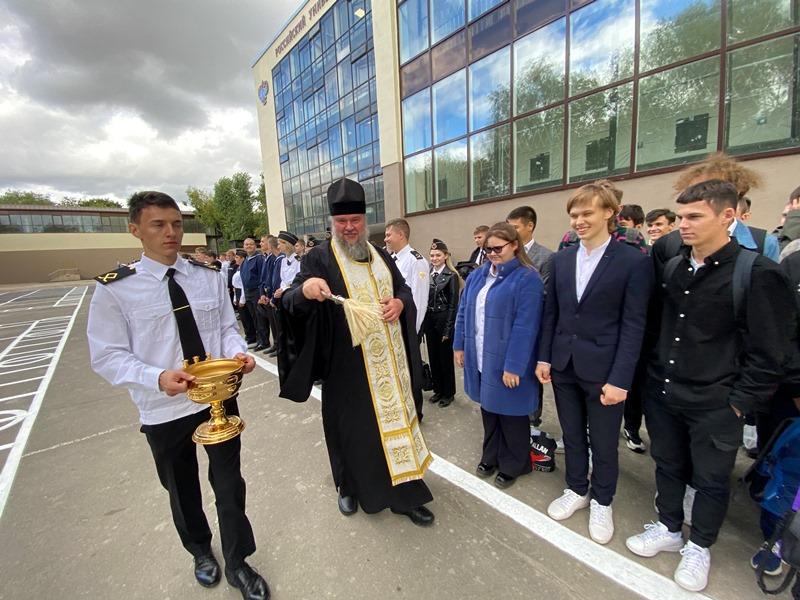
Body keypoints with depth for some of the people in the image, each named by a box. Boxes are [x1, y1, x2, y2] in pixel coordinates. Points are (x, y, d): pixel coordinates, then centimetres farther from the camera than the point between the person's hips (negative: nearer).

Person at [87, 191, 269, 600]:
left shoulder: (209, 277, -2)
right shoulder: (114, 289, -11)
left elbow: (227, 327, 3)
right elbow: (107, 356, -10)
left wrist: (238, 352, -19)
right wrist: (157, 378, -27)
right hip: (163, 409, -1)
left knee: (229, 485, 14)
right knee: (182, 490, 23)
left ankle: (237, 564, 39)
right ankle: (200, 551, 53)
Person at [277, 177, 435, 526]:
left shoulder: (380, 255, 9)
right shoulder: (319, 259, -6)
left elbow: (404, 288, 16)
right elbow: (292, 304, -15)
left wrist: (399, 303, -8)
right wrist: (304, 290, -38)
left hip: (389, 361, 5)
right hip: (348, 365, -4)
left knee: (397, 420, 12)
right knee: (352, 427, 12)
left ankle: (405, 494, 30)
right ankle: (350, 487, 39)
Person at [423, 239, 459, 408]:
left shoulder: (451, 276, -9)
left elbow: (453, 305, -9)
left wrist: (448, 329, -11)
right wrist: (423, 321, 3)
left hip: (443, 320, -5)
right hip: (429, 320, 5)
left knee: (445, 358, 7)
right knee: (433, 357, 14)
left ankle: (448, 392, 24)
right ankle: (438, 389, 31)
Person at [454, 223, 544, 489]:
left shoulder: (527, 279, -14)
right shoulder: (477, 276, 7)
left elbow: (524, 327, -19)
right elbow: (464, 313, 11)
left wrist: (513, 367, -20)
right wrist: (460, 346, 9)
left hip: (506, 363, -6)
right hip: (480, 359, 6)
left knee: (510, 413, 11)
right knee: (488, 409, 19)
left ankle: (512, 465, 32)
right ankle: (491, 456, 39)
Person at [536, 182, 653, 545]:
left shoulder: (634, 262, -9)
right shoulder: (561, 259, 4)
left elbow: (633, 325, -10)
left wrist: (620, 379, -13)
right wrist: (544, 357, 4)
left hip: (603, 370, -3)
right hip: (564, 365, 4)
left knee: (603, 442, 15)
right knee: (572, 435, 19)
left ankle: (601, 502, 39)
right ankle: (577, 490, 42)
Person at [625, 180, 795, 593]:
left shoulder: (757, 273, -14)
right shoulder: (671, 268, 1)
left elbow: (769, 354, -11)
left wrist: (738, 404, -11)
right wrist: (652, 376, 6)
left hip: (715, 406, -4)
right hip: (661, 394, 5)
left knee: (711, 480, 16)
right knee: (668, 466, 21)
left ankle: (699, 546, 39)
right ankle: (669, 529, 43)